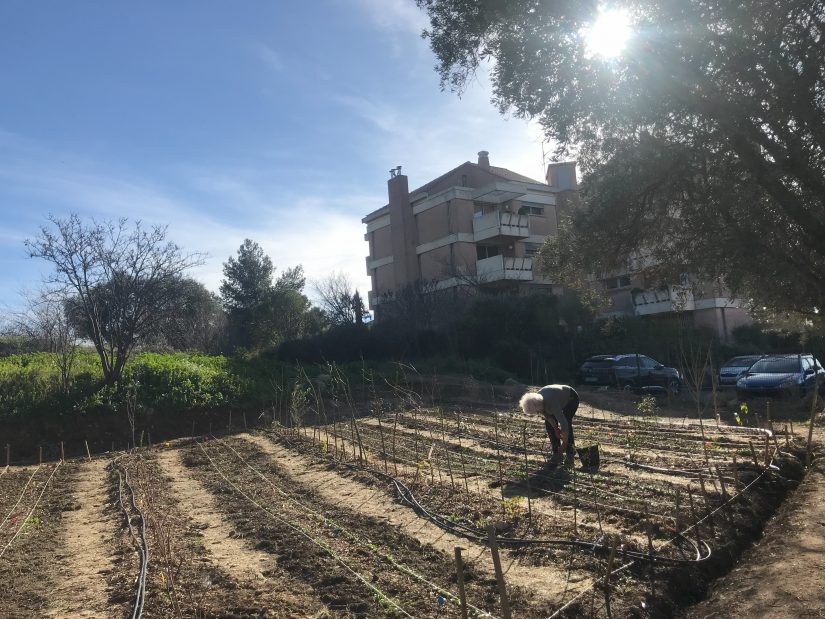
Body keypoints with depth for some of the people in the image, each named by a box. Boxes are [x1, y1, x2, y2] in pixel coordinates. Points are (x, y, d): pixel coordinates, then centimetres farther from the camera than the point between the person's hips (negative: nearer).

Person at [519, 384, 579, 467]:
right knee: (549, 424, -6)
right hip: (561, 400, 7)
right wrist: (556, 428, -11)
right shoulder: (536, 400, -22)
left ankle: (570, 453, -8)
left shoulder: (551, 404, -42)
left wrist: (564, 444, -34)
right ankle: (557, 453, 1)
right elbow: (547, 415, -7)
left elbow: (563, 423, -40)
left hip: (571, 398, -7)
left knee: (567, 422, -23)